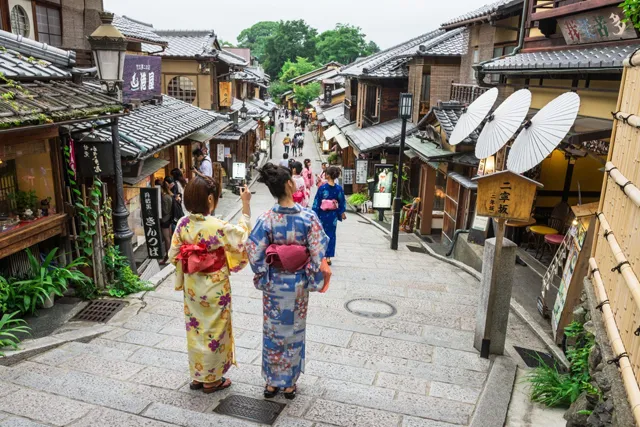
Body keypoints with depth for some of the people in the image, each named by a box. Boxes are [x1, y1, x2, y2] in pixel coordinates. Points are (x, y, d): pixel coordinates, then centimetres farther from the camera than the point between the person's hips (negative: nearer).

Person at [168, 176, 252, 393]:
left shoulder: (183, 224, -7)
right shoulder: (217, 226, -24)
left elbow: (174, 255, -1)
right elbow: (242, 234, -7)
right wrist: (246, 204, -7)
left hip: (192, 286, 6)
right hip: (215, 288, -5)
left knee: (195, 329, 20)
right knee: (214, 331, 12)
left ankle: (197, 376, 35)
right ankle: (211, 379, 26)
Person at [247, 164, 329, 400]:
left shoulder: (267, 218, -13)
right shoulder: (308, 217, -17)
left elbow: (254, 253, -11)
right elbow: (318, 253, -15)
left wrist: (263, 277, 4)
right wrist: (313, 280, -1)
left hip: (273, 283, 1)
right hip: (298, 284, -1)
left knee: (272, 330, 17)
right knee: (295, 331, 16)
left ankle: (272, 382, 31)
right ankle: (289, 383, 30)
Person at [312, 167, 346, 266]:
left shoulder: (322, 188, -13)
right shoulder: (339, 188, -6)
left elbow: (316, 202, -11)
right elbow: (342, 202, 4)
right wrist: (342, 213, 18)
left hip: (323, 214, -2)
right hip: (333, 215, 2)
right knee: (331, 235, 11)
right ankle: (328, 256, 11)